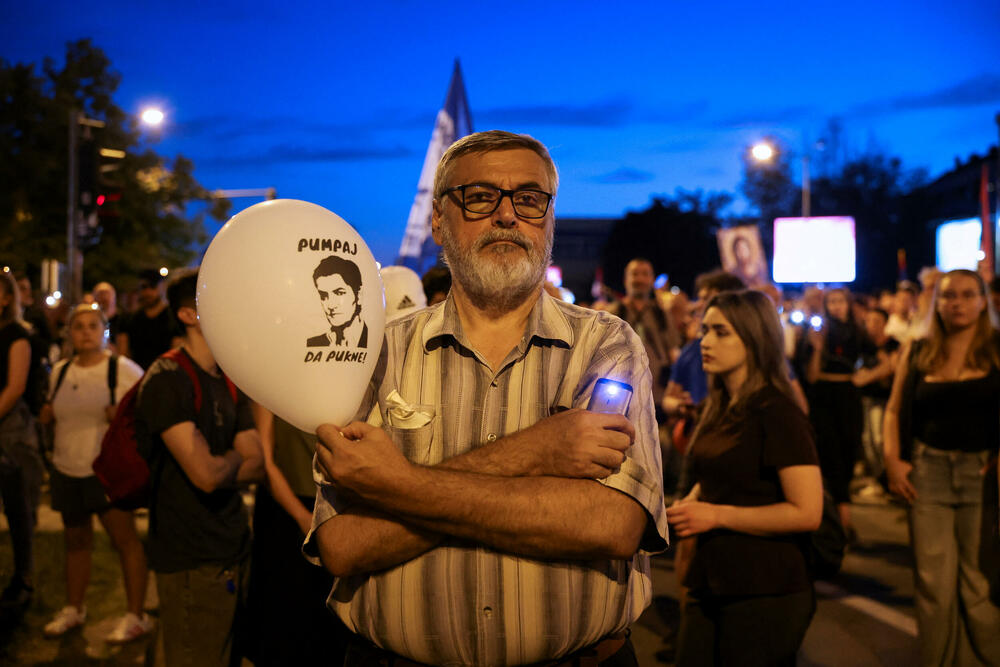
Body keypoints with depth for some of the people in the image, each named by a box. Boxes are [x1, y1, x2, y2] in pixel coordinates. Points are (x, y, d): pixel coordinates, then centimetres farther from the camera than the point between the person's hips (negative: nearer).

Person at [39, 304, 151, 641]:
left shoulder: (122, 369, -8)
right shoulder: (60, 371, 11)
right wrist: (48, 413, 4)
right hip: (67, 470, 6)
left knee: (124, 537, -6)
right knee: (76, 540, 16)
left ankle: (136, 616, 4)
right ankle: (73, 609, 33)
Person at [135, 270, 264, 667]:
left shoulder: (229, 382, 11)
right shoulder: (167, 379, -16)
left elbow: (258, 466, 3)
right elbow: (206, 474, -24)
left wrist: (218, 465, -16)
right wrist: (236, 457, -5)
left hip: (234, 548, 8)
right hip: (192, 559, -8)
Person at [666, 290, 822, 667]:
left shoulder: (777, 413, -14)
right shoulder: (718, 409, 10)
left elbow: (807, 512, -19)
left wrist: (717, 515, -17)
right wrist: (688, 505, 4)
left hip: (764, 593, -7)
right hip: (709, 585, 7)